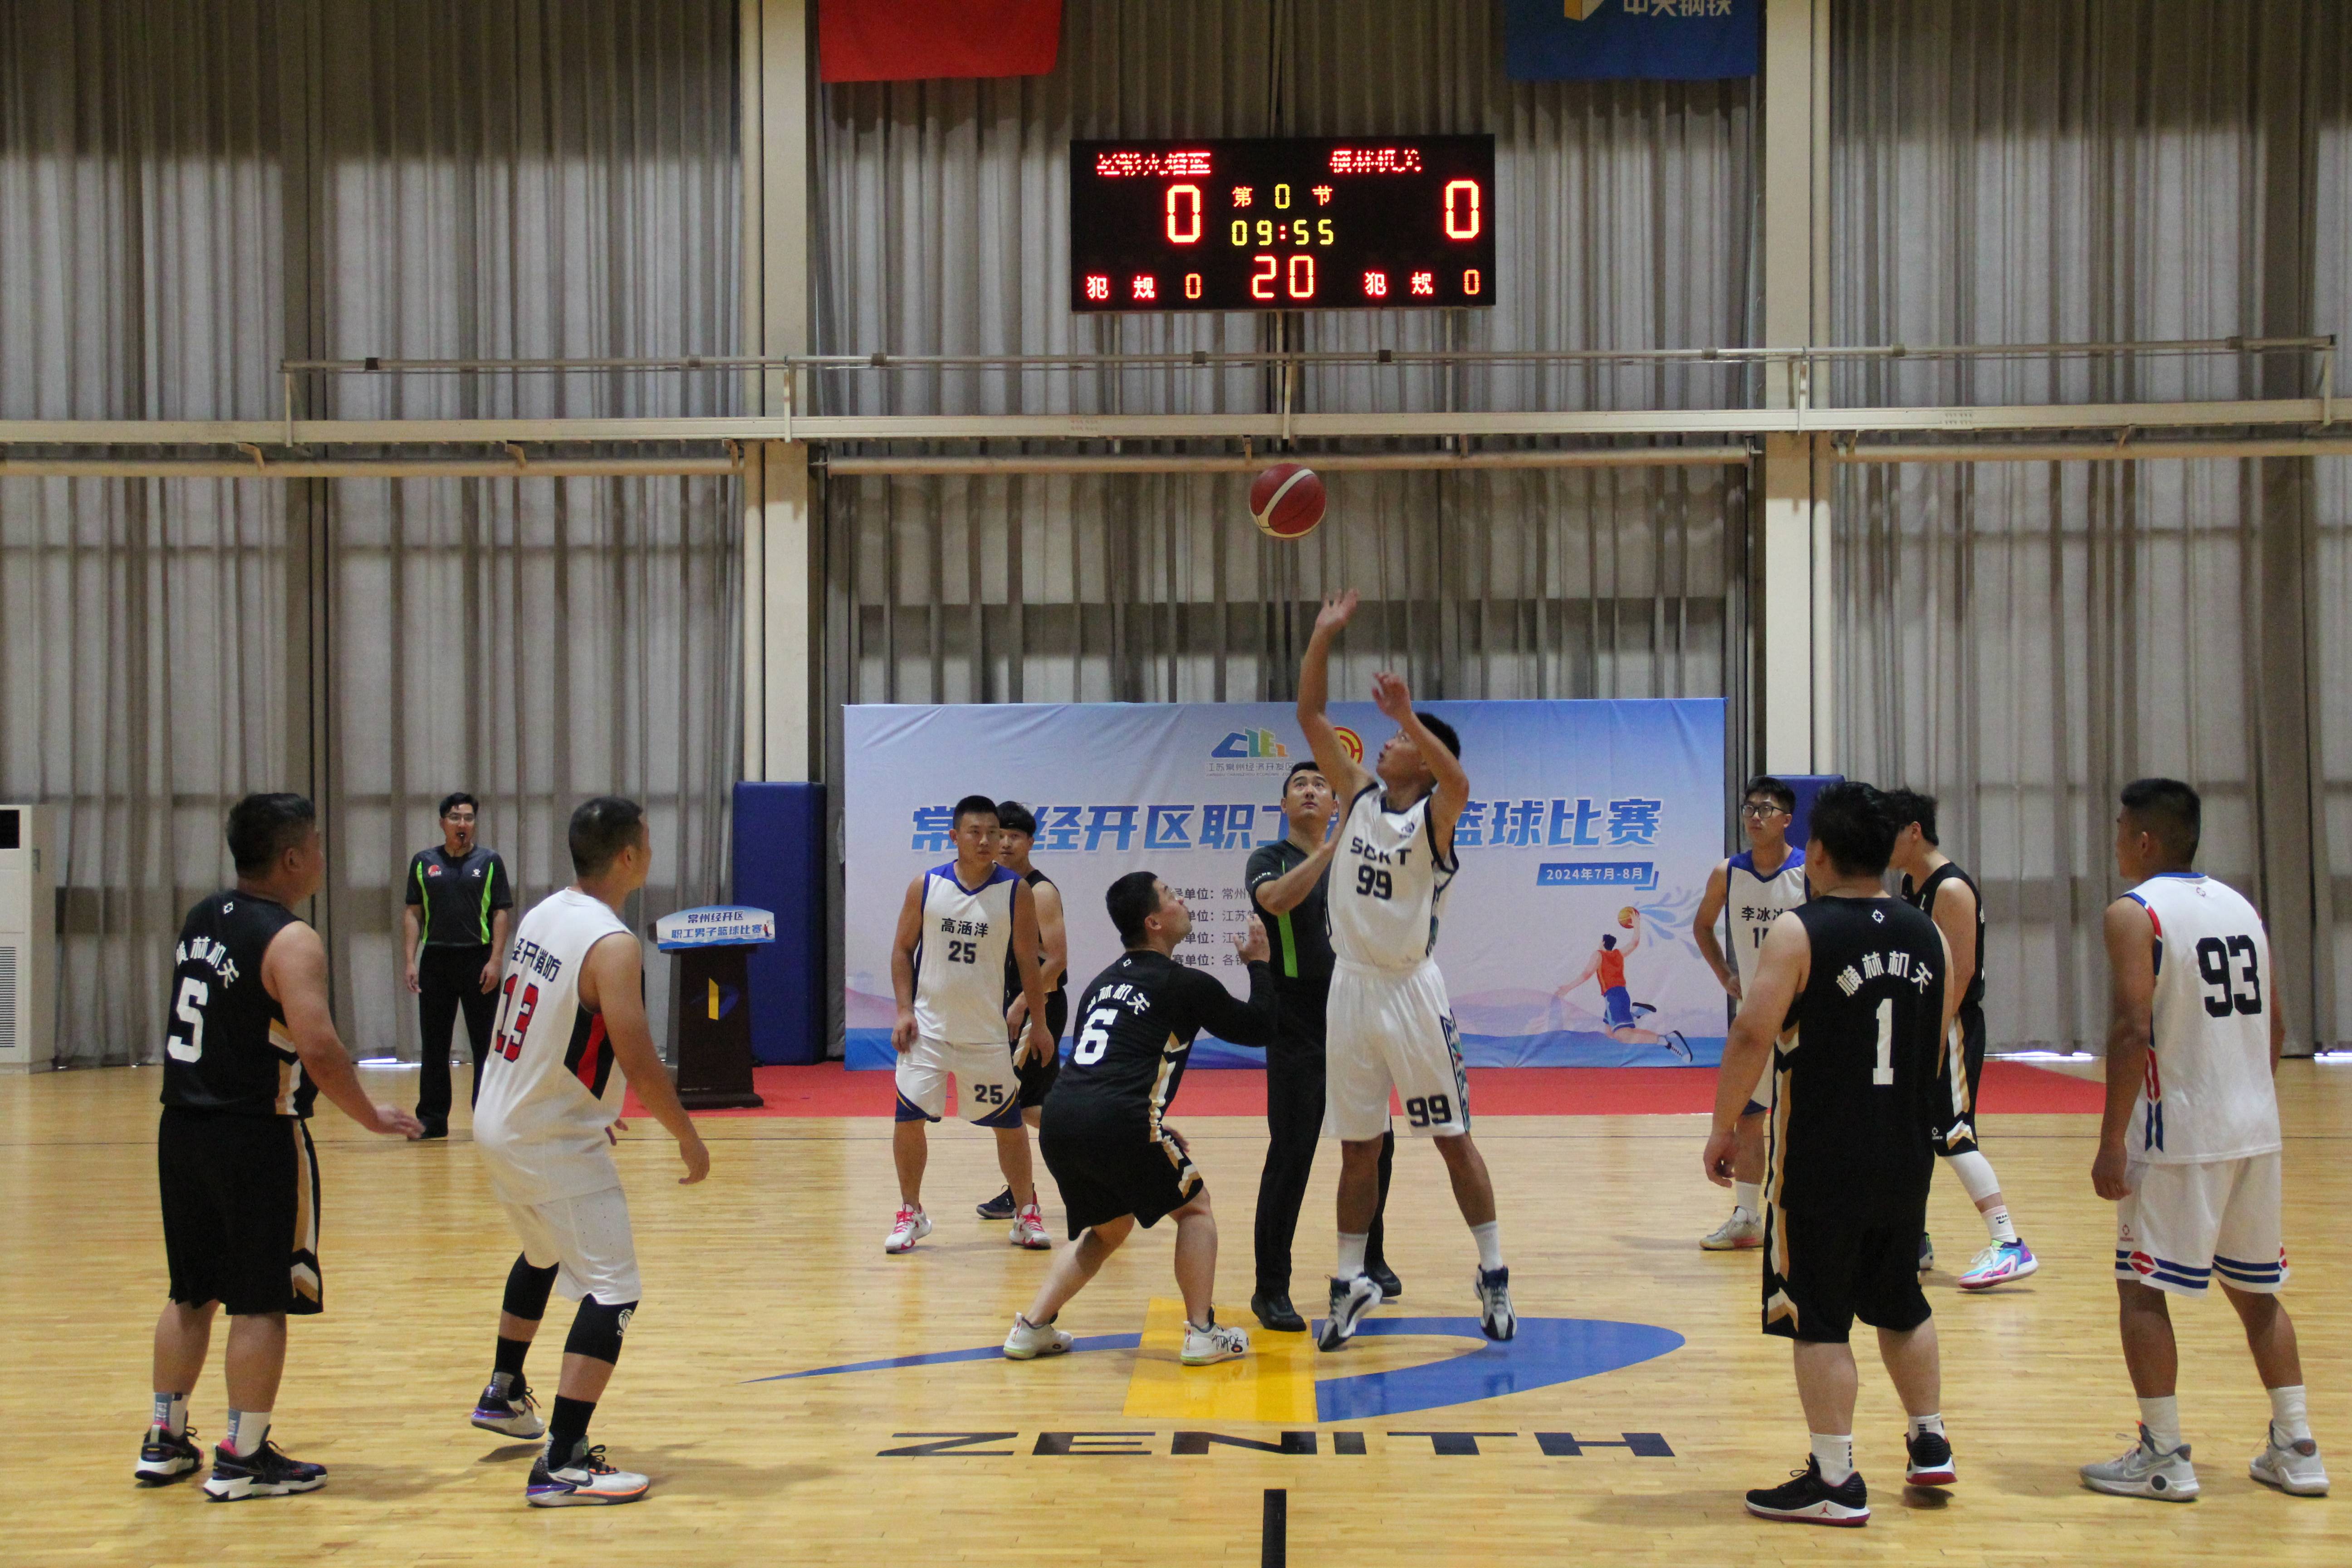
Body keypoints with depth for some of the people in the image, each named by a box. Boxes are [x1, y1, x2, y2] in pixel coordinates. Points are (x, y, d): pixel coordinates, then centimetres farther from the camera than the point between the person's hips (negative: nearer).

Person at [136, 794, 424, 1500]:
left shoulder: (200, 920, 9)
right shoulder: (290, 941, -16)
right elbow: (319, 1050, -24)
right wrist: (371, 1117, -12)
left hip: (183, 1128, 8)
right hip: (256, 1137, -8)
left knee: (192, 1294, 18)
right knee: (261, 1303, 2)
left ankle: (165, 1443, 25)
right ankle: (242, 1459, 6)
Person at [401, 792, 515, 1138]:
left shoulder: (489, 862, 4)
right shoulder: (424, 862, 9)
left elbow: (502, 912, 1)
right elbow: (412, 913, 9)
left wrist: (495, 960, -8)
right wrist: (410, 961, 0)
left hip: (478, 958, -2)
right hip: (435, 960, 2)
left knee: (485, 1043, 2)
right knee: (434, 1045, 6)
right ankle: (432, 1118, 12)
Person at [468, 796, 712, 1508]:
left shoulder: (541, 915, 5)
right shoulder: (612, 945, -23)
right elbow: (638, 1062, -25)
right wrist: (688, 1138, -11)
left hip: (499, 1121, 9)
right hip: (554, 1143, -9)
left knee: (545, 1254, 32)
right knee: (613, 1293, -6)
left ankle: (504, 1393, 48)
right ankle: (563, 1464, -12)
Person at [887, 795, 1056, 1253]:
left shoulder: (1016, 892, -5)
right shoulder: (926, 886, -3)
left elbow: (1028, 961, 0)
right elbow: (903, 950, 5)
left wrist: (1038, 1024, 1)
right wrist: (905, 1011, -4)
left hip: (986, 1033, 0)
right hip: (928, 1027, 1)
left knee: (1008, 1122, 5)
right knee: (908, 1119, -4)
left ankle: (1026, 1213, 22)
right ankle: (910, 1213, 14)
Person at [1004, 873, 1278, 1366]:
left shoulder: (1103, 983, 25)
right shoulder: (1186, 985, 4)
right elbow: (1262, 1028, 13)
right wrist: (1258, 965, 28)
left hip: (1058, 1122, 7)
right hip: (1116, 1126, -7)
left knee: (1109, 1226, 28)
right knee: (1194, 1207, 16)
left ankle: (1032, 1327, 19)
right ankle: (1202, 1333, 12)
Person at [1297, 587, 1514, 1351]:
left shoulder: (1434, 817, -8)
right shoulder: (1360, 797, 7)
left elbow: (1459, 781, -32)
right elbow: (1312, 718, 3)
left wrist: (1409, 717, -37)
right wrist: (1323, 637, -4)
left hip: (1411, 990, -5)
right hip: (1351, 987, 5)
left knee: (1453, 1137, 3)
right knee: (1358, 1146, 11)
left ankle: (1494, 1273, 13)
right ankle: (1351, 1283, 19)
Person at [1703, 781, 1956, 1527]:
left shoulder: (1799, 932, -12)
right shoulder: (1927, 935, 7)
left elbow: (1752, 1035, -18)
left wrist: (1723, 1126, -8)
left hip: (1819, 1164, -6)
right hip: (1904, 1159, 6)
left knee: (1819, 1322, 0)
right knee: (1901, 1304, 22)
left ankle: (1836, 1483, 2)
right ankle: (1930, 1444, 31)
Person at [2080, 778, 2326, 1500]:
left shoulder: (2135, 913, -9)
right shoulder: (2241, 906, 12)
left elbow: (2133, 1031, -18)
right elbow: (2274, 1026, 14)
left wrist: (2112, 1143, -15)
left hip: (2179, 1135, -7)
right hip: (2255, 1129, 7)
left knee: (2142, 1289, 4)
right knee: (2256, 1289, 17)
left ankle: (2164, 1458, 4)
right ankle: (2296, 1450, 19)